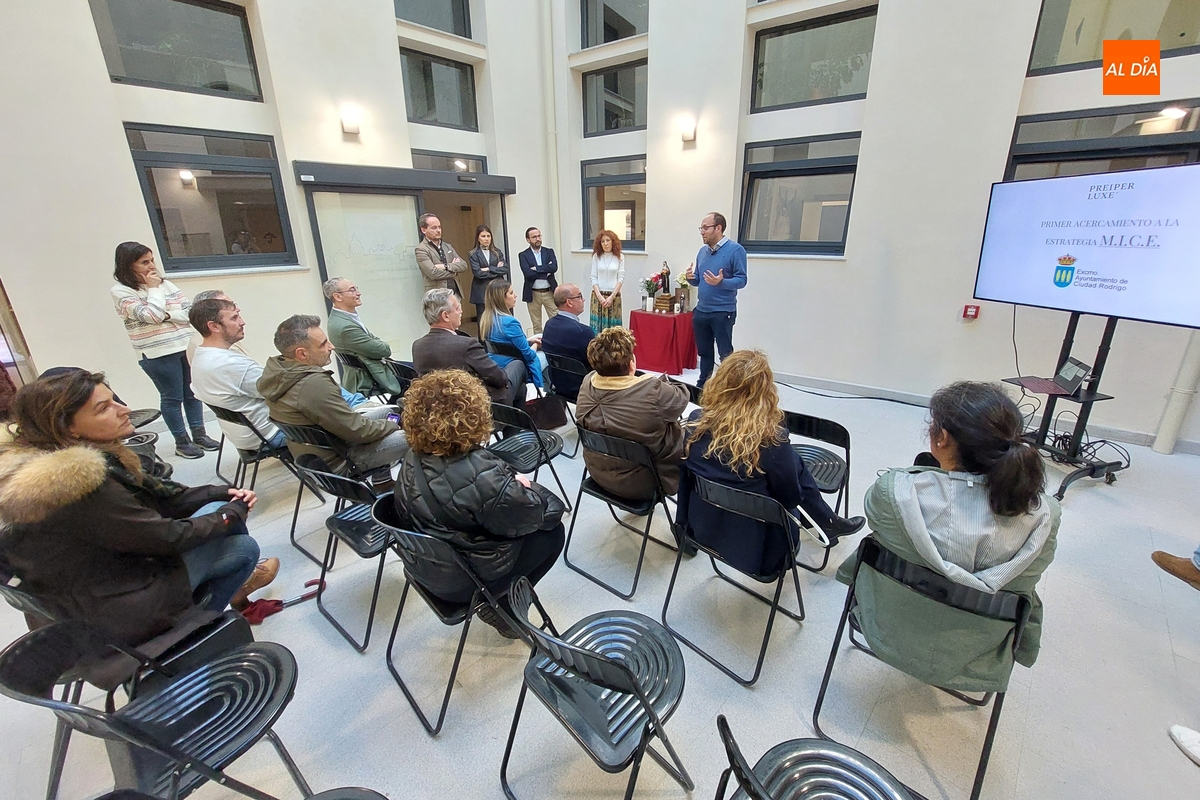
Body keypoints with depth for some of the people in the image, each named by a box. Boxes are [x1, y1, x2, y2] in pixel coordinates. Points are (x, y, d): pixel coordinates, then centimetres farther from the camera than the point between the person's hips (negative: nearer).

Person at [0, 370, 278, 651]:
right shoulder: (75, 481, -30)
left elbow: (160, 497, 7)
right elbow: (167, 537, -22)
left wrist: (224, 493, -4)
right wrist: (233, 511, -7)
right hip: (121, 611, -8)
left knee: (244, 547, 7)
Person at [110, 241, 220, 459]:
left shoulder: (165, 284, 8)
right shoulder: (120, 291, -5)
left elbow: (190, 312, 2)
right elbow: (151, 315, -18)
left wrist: (167, 315, -14)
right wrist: (153, 289, -8)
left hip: (186, 347, 5)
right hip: (158, 355, -4)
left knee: (192, 393, 11)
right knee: (172, 398, 4)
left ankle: (199, 434, 23)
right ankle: (182, 442, 15)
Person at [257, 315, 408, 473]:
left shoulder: (275, 370, -6)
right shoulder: (314, 384, -34)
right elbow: (357, 431, -25)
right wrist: (391, 426, -8)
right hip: (335, 461, -9)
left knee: (387, 411, 20)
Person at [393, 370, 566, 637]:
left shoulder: (413, 459, -12)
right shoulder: (483, 473, -34)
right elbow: (544, 515, -22)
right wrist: (524, 487, 1)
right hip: (466, 582, -7)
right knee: (553, 532, 5)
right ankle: (499, 606, 11)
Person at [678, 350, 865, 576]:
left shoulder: (696, 422, -14)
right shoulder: (771, 438, -25)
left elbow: (685, 473, 0)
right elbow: (790, 496, -10)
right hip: (752, 543, -4)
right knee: (795, 466, 13)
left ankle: (827, 523, 34)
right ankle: (828, 524, 32)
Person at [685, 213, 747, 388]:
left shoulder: (735, 250, -10)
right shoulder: (702, 251, 10)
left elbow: (741, 280, -13)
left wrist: (721, 282, -29)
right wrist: (691, 277, -7)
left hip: (723, 312, -6)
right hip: (701, 311, 7)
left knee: (725, 354, 1)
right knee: (704, 352, 16)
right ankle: (702, 385, 28)